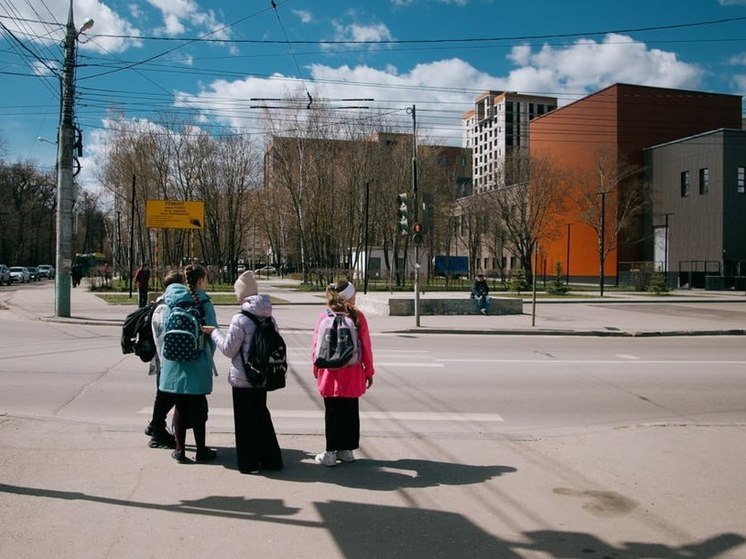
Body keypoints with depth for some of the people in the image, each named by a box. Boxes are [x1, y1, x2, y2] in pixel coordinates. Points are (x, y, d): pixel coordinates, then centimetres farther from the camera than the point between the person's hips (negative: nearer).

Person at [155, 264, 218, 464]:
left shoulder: (171, 301, 2)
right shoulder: (203, 301, -9)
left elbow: (161, 328, 4)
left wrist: (164, 357, 14)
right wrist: (208, 356, 8)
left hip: (174, 363, 3)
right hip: (197, 364, -3)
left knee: (180, 407, 13)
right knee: (198, 407, 8)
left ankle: (180, 450, 19)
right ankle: (201, 451, 16)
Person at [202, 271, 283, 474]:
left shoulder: (240, 319, -17)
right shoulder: (269, 318, 2)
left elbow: (228, 349, -12)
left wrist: (215, 332, 1)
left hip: (242, 377, -6)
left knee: (245, 419, 6)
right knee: (262, 414, 18)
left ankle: (249, 462, 14)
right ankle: (270, 459, 23)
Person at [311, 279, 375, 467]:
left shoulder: (324, 317, -5)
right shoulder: (358, 317, -5)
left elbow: (316, 346, -2)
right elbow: (366, 346, -2)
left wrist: (316, 369, 11)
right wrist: (369, 371, 8)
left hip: (330, 374, 0)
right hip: (353, 375, 1)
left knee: (332, 413, 6)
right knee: (351, 412, 13)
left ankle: (330, 453, 9)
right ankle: (347, 450, 20)